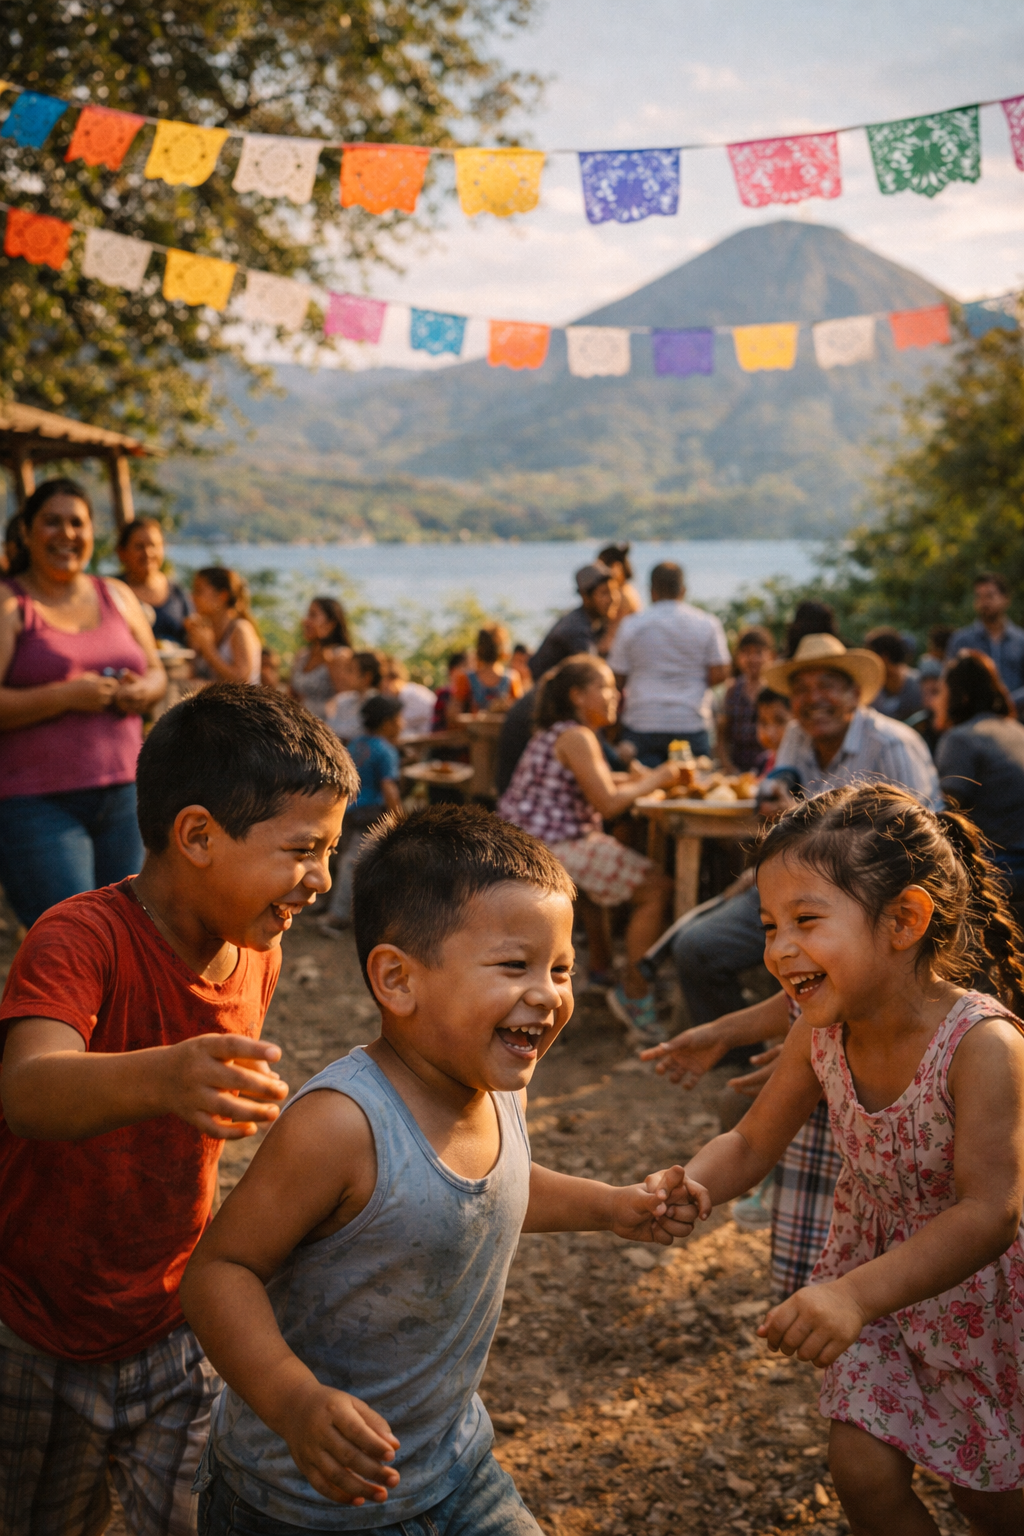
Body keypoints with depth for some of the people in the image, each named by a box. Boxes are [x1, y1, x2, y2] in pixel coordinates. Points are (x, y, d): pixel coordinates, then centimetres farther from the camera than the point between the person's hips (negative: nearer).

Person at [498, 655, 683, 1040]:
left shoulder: (554, 733, 18)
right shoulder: (576, 737, -13)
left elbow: (597, 783, 24)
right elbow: (608, 802, -18)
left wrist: (644, 777, 11)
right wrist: (653, 780, -5)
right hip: (553, 849, -11)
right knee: (655, 887, -9)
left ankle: (600, 966, 34)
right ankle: (634, 995, -4)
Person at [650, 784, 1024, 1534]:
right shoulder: (820, 1033, -17)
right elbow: (753, 1142, -5)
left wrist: (856, 1295, -49)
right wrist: (693, 1184, -28)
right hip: (870, 1266, 4)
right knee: (864, 1471, 4)